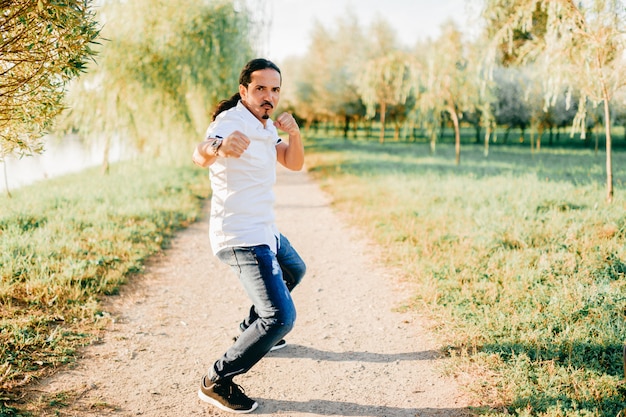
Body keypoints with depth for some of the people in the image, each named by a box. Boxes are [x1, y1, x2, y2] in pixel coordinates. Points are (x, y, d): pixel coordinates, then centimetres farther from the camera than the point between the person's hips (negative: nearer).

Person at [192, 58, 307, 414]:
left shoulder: (264, 125, 9)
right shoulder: (232, 121, -20)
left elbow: (294, 162, 7)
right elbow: (200, 155, -40)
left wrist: (295, 134, -14)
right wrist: (219, 146, -64)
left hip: (265, 231, 10)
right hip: (243, 237, -10)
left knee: (294, 271, 34)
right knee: (281, 317, -19)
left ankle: (253, 331, 49)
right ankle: (217, 382, -6)